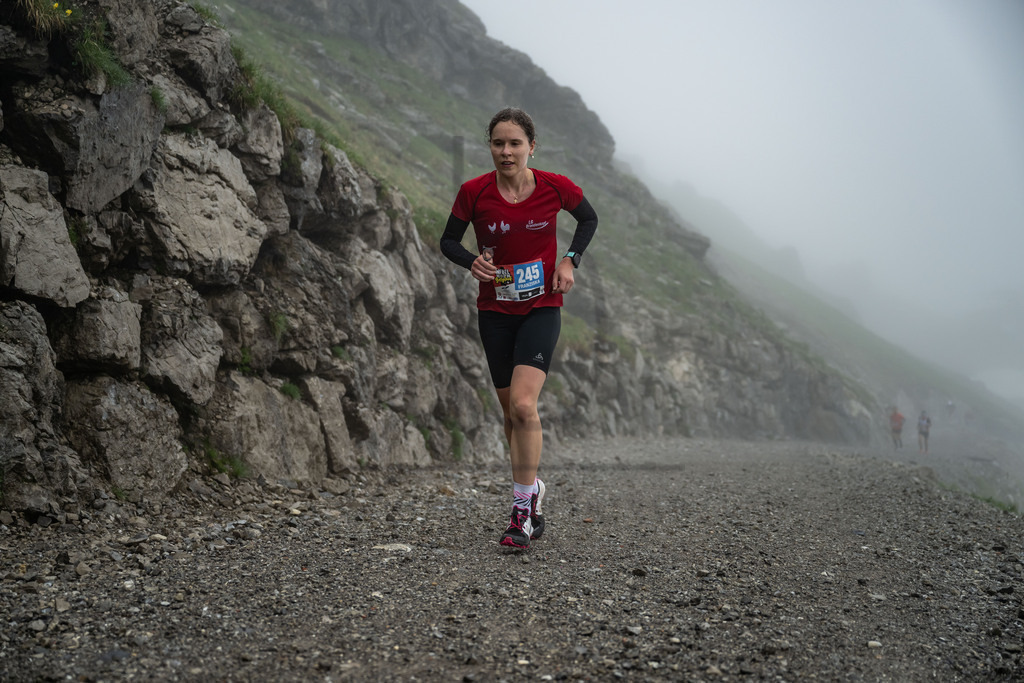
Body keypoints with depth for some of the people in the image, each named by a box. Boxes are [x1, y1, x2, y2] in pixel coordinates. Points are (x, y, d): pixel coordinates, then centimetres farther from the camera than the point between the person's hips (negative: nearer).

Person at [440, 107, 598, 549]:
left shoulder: (554, 187, -9)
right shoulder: (474, 192, -9)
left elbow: (589, 219, 10)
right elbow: (448, 240, 4)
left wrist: (570, 260, -4)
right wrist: (473, 262, -17)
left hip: (542, 307, -2)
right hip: (495, 310, 2)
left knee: (523, 404, -19)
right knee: (511, 411, 10)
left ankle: (522, 506, -9)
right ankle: (531, 491, 31)